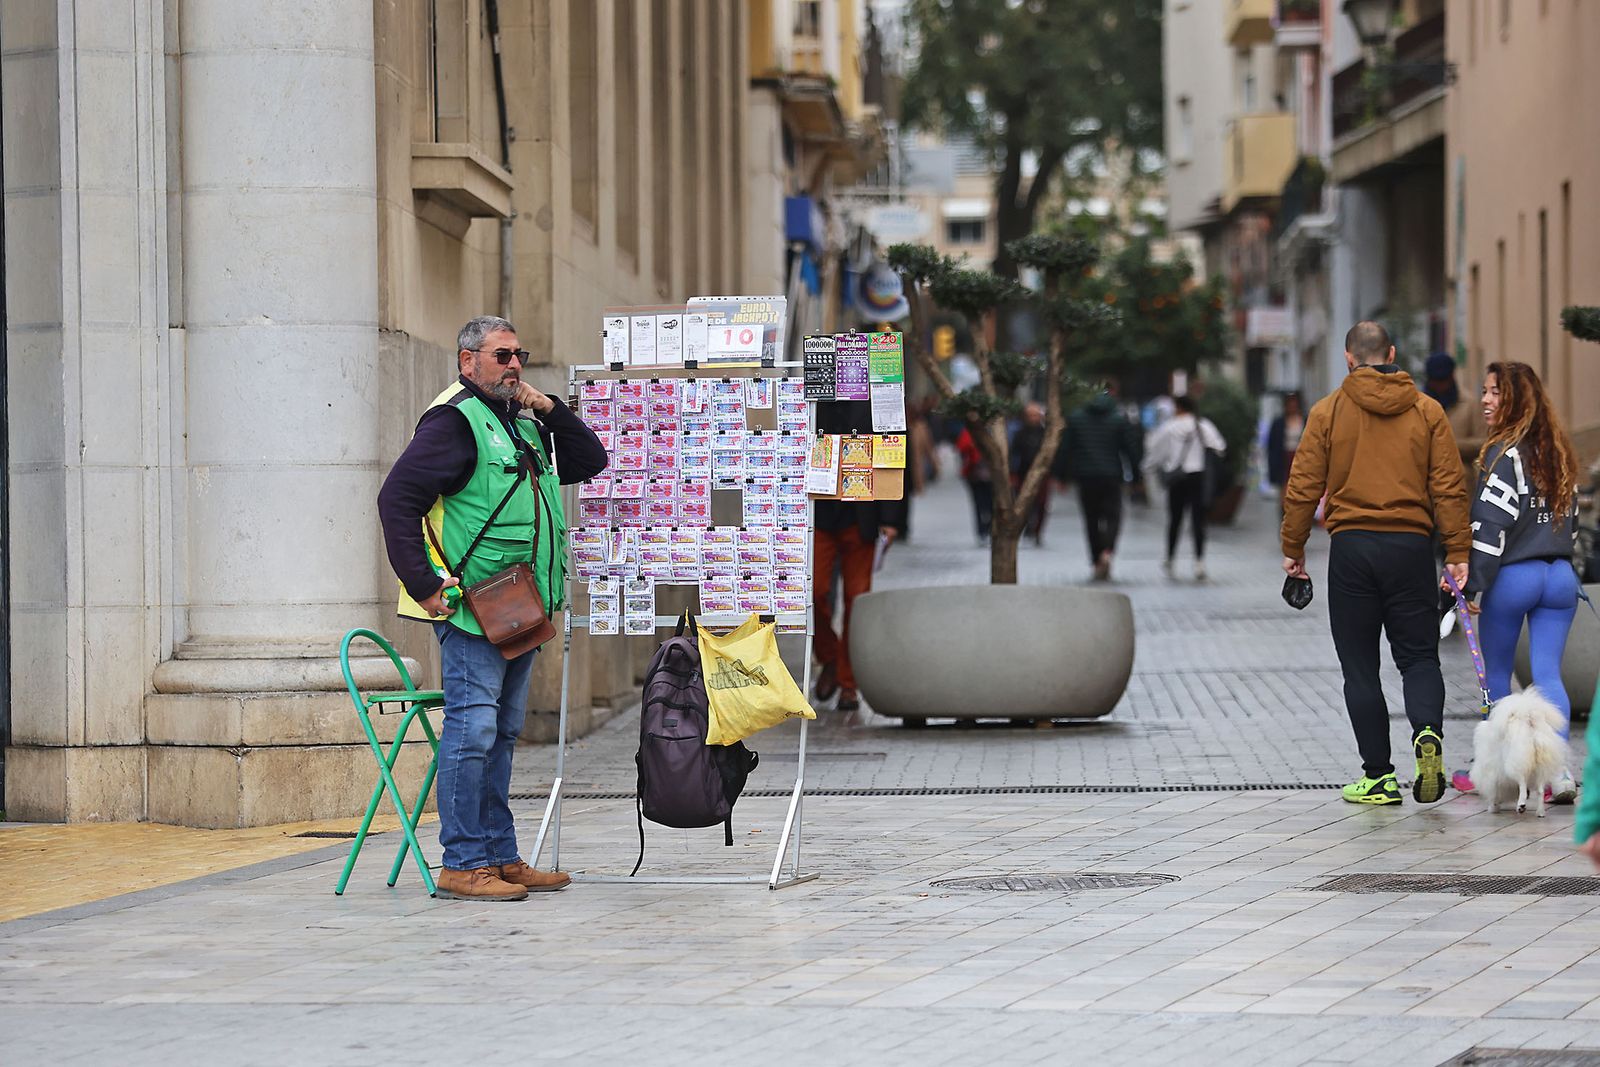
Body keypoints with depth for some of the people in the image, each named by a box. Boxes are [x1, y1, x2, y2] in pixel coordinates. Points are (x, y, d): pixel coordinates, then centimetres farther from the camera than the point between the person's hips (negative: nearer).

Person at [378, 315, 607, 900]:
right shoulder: (454, 421, -9)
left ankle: (500, 857, 19)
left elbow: (590, 461, 22)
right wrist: (424, 584, -19)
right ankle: (463, 864, -7)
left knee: (502, 733, 13)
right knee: (472, 730, -9)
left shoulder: (525, 426, 19)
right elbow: (397, 497, -16)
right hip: (471, 610, -9)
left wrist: (549, 410, 7)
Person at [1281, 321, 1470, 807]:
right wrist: (1457, 553, 2)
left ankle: (1378, 776, 4)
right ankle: (1428, 733, -20)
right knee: (1419, 655, 9)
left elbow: (1303, 487, 0)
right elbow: (1450, 486, 0)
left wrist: (1293, 548, 9)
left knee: (1360, 666, 6)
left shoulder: (1328, 411, 1)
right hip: (1411, 546, 1)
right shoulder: (1427, 411, 4)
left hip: (1351, 548, -1)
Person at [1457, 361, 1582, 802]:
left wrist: (1471, 581, -13)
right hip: (1561, 576, 6)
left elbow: (1493, 524, -15)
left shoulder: (1505, 453, -11)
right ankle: (1558, 769, -11)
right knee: (1548, 674, 3)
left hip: (1513, 577, -6)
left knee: (1496, 674, 10)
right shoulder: (1558, 451, 11)